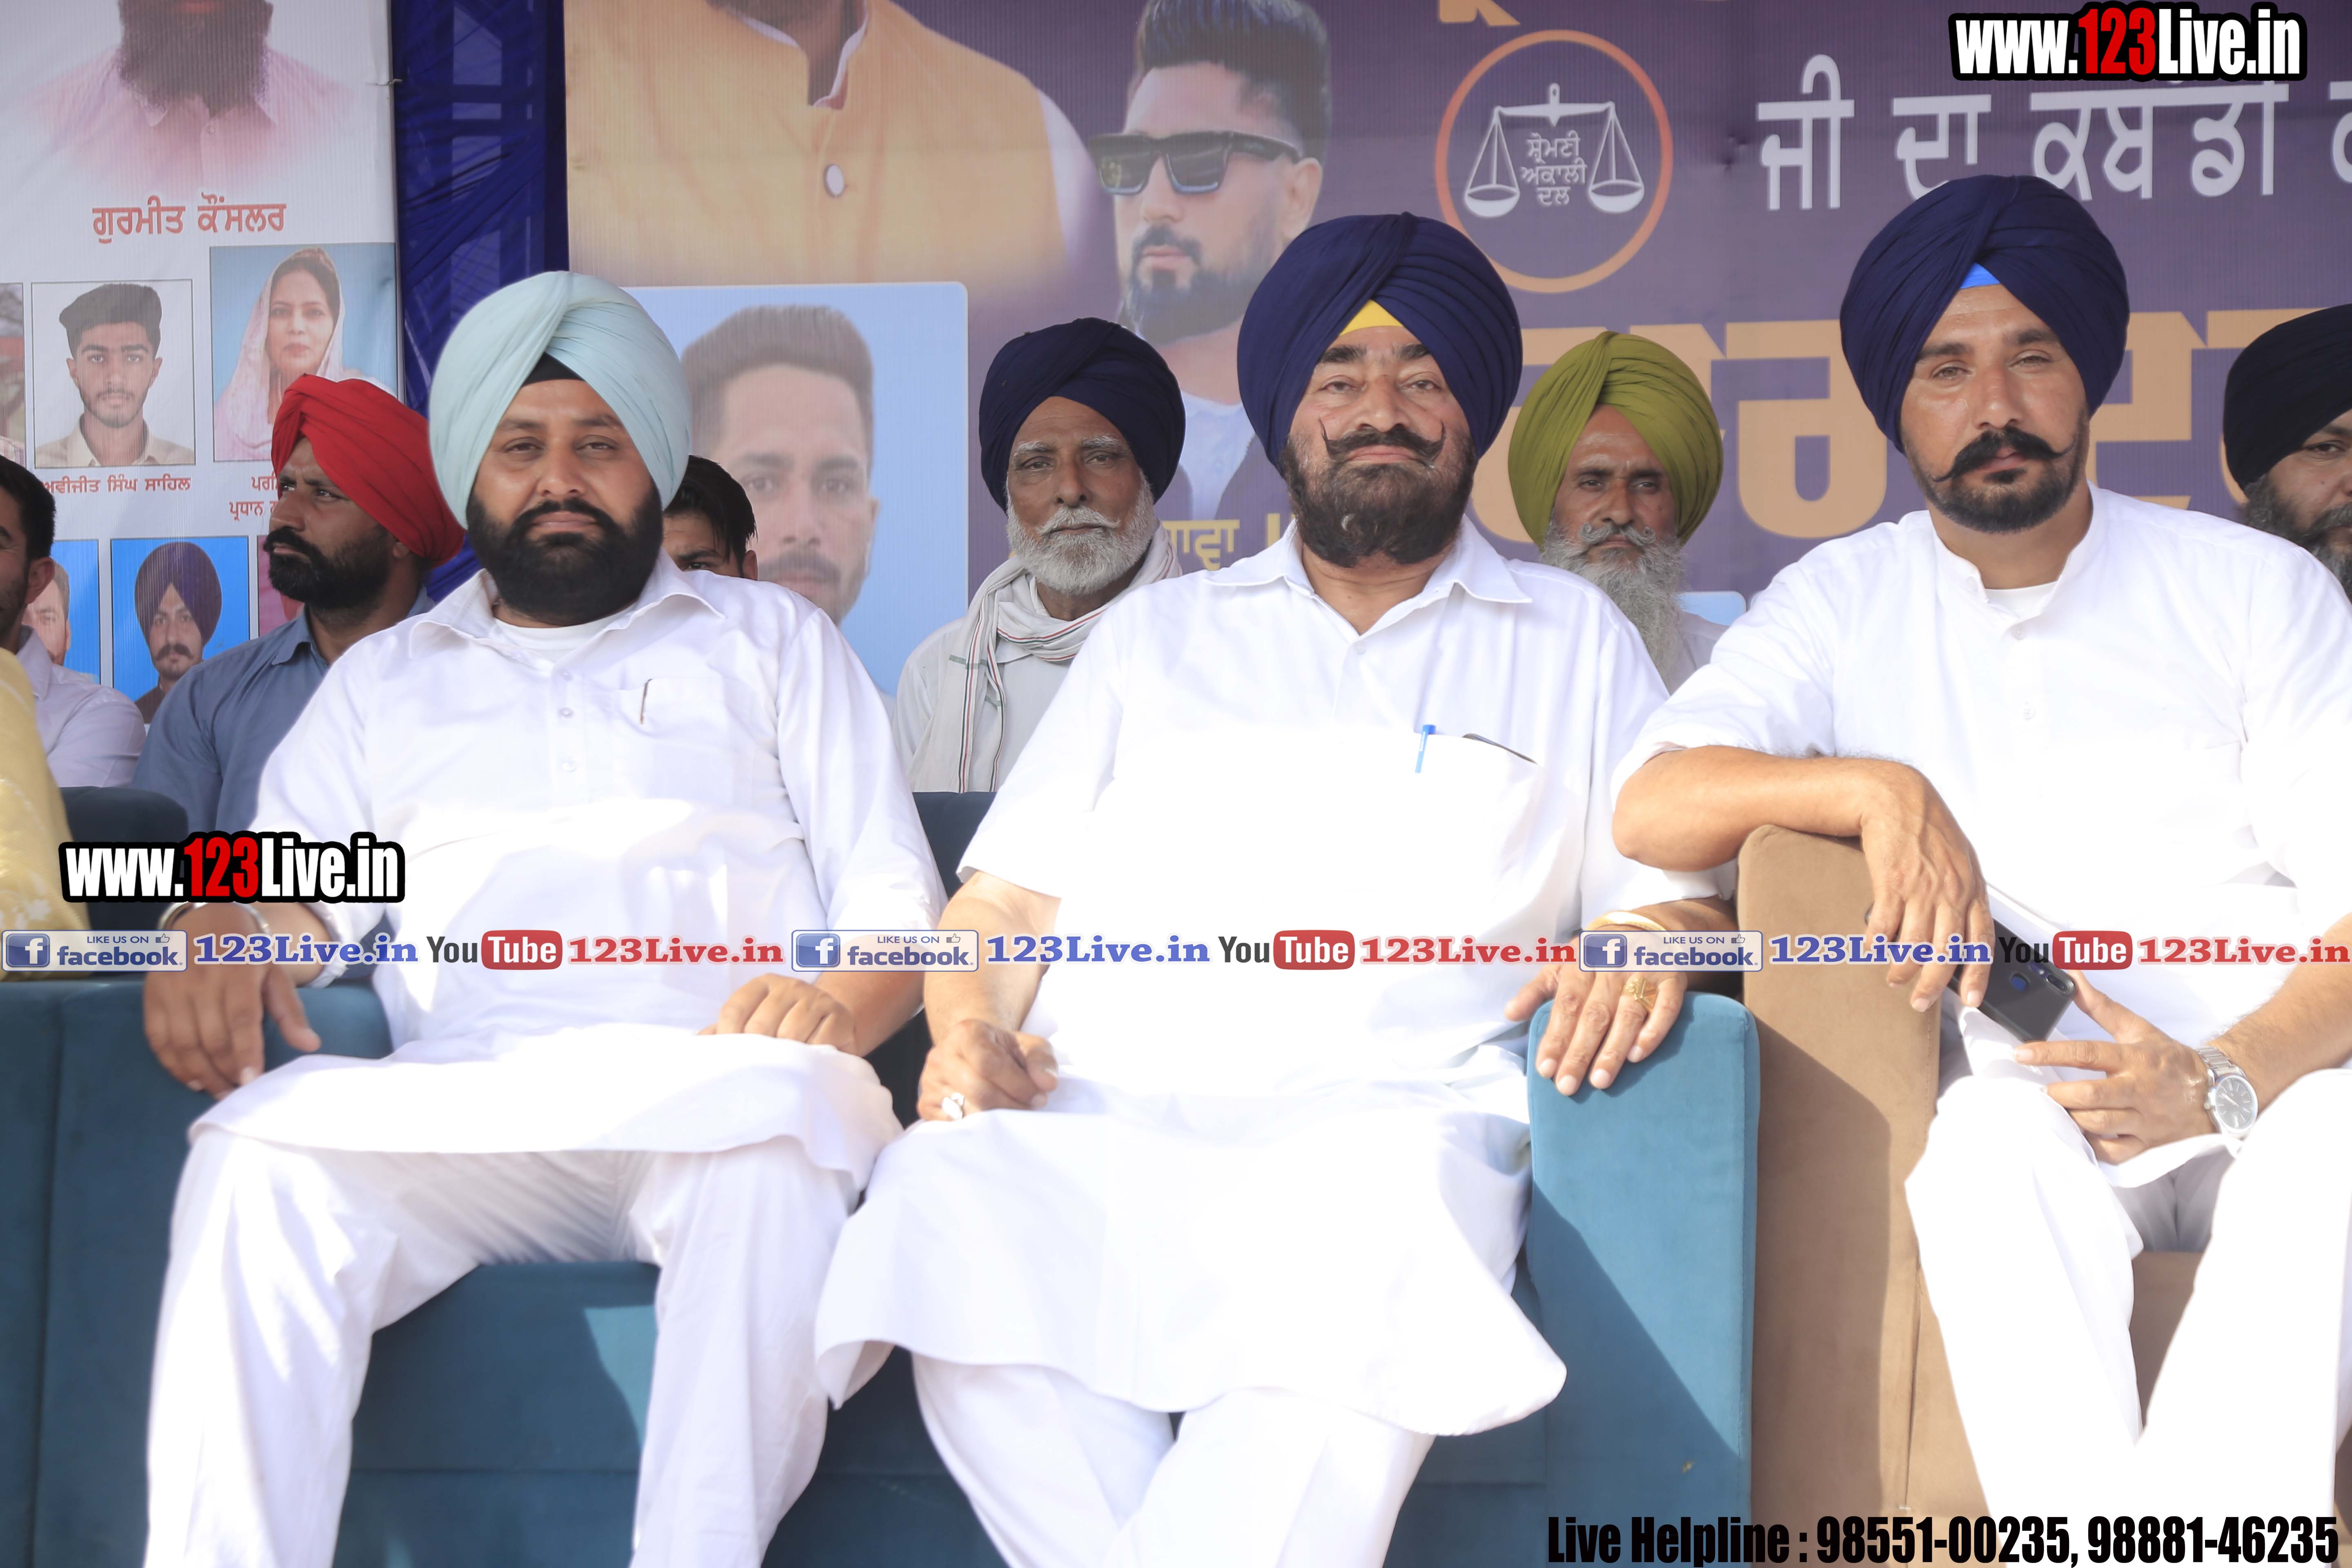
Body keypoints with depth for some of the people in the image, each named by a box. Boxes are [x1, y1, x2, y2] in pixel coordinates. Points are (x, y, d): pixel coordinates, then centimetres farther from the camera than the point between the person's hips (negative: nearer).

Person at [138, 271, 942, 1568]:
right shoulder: (384, 680, 29)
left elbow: (896, 894, 12)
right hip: (456, 1105, 2)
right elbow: (295, 887, 18)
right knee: (258, 1157, -31)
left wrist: (841, 1001, -13)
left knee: (776, 1123, -38)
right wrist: (219, 931, -9)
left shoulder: (774, 640, 22)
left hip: (713, 1087, -1)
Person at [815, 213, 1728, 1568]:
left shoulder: (1575, 639, 22)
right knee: (945, 1203, -33)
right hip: (1099, 1110, 2)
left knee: (1372, 1244, -39)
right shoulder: (1159, 631, 26)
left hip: (1385, 1112, -1)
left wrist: (1651, 944, -9)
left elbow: (1674, 890, 16)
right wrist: (970, 1029, -1)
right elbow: (1010, 891, 20)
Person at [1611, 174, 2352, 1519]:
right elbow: (1649, 811, -4)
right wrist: (1881, 789, -21)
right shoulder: (1846, 603, 11)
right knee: (1996, 1132, -35)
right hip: (2022, 1097, 0)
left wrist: (2222, 1082, -18)